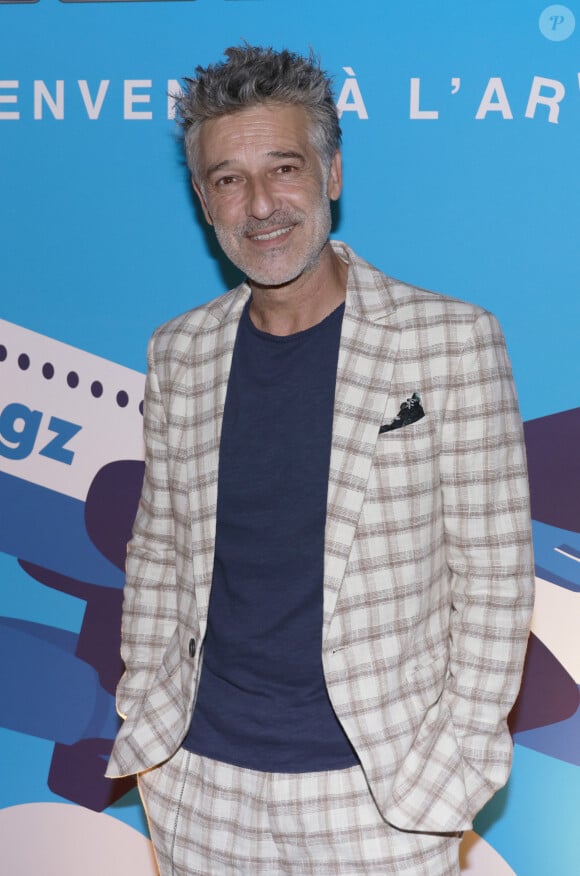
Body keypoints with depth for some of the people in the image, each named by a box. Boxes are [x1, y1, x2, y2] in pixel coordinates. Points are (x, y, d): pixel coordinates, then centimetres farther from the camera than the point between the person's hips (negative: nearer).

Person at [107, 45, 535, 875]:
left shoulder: (451, 339, -10)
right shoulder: (179, 352, 2)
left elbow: (493, 570, -7)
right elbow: (156, 549, 10)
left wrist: (462, 754, -8)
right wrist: (145, 716, 6)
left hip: (382, 792, -3)